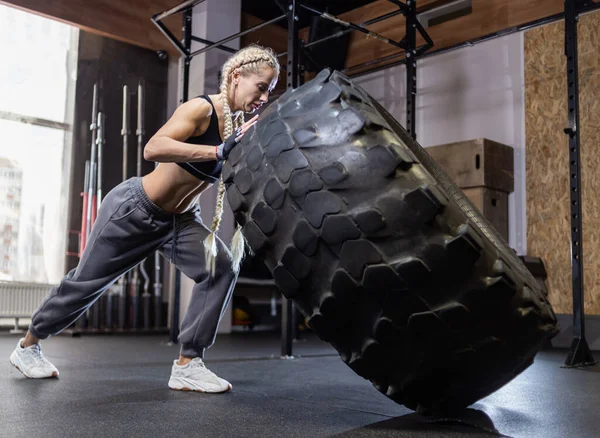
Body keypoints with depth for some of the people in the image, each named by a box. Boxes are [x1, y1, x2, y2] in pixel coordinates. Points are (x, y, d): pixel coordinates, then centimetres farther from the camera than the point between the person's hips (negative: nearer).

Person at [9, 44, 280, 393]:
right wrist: (221, 150, -47)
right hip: (134, 210, -6)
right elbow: (153, 148, -42)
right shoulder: (202, 109, -25)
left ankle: (188, 365, -9)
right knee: (87, 281, 9)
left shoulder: (242, 125, -4)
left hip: (179, 220, 6)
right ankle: (28, 345, 34)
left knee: (222, 268, -16)